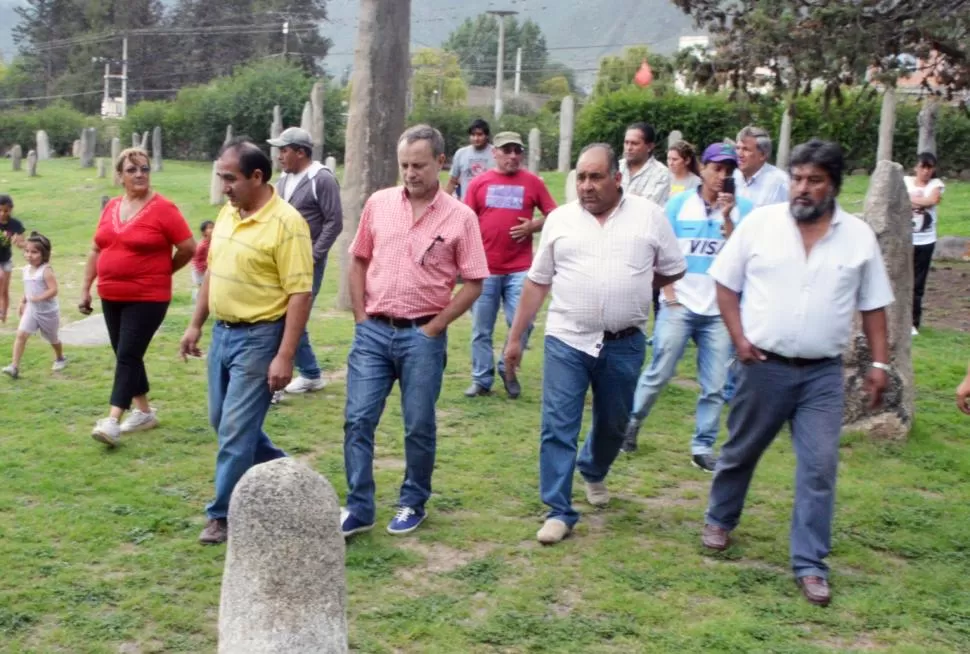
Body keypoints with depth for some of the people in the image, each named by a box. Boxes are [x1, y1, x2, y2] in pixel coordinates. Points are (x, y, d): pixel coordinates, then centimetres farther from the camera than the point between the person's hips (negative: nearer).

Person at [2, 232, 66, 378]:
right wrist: (23, 302, 16)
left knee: (52, 338, 16)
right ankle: (14, 366, -15)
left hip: (48, 312, -5)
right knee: (21, 334, -12)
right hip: (31, 310, 5)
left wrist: (39, 298, -36)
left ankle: (60, 358, 44)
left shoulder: (46, 270, -21)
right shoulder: (26, 269, 2)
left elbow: (53, 290, -27)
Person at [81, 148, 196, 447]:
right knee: (126, 355, 14)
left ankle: (112, 421, -12)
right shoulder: (111, 208, 7)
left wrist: (161, 272, 2)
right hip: (111, 297, 7)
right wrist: (86, 288, 11)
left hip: (148, 298, -7)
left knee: (128, 356, -10)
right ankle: (144, 412, 26)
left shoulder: (163, 208, -12)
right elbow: (96, 250, 14)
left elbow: (188, 248, -9)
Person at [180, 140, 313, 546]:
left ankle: (224, 515, 12)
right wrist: (196, 324, 16)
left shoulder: (286, 223, -18)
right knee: (222, 421, 18)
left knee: (236, 430, -3)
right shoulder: (227, 213, 7)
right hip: (222, 333, 9)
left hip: (259, 338, -9)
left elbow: (300, 294, -20)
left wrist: (285, 356, -22)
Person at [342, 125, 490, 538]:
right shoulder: (378, 204, 4)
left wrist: (434, 328, -8)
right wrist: (360, 317, 4)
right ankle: (358, 509, 12)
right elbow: (359, 261, 12)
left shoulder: (460, 217, -5)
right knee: (357, 421, 1)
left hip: (422, 336, -3)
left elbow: (473, 283, -4)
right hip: (373, 332, 3)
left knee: (419, 426, 8)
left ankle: (413, 505, 25)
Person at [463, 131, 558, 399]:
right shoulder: (479, 183, 4)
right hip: (484, 268, 1)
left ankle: (508, 369, 19)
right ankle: (482, 379, 18)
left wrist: (533, 226, -9)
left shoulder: (533, 182, 3)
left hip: (520, 269, -1)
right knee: (481, 329, 7)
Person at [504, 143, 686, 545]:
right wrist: (515, 337, 7)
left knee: (612, 425, 17)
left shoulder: (649, 215, -1)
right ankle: (559, 512, 4)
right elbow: (537, 283, 7)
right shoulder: (560, 219, 2)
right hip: (567, 340, 0)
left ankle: (593, 474, 46)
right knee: (558, 428, -4)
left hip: (624, 345, 1)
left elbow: (673, 270, 9)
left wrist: (629, 287, 5)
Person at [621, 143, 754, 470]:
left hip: (720, 310, 1)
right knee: (659, 373, 3)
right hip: (679, 305, -1)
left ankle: (703, 446, 14)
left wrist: (727, 218, -17)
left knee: (714, 386, 4)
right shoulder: (679, 203, 1)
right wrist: (668, 291, -3)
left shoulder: (741, 209, 1)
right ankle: (632, 421, 25)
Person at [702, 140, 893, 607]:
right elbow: (726, 283, 2)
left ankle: (809, 564, 9)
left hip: (822, 374, 1)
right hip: (763, 366, 0)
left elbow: (873, 305, 6)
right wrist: (738, 338, -8)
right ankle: (719, 520, 40)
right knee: (741, 451, 15)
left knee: (819, 468, -2)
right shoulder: (760, 223, -4)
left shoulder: (859, 236, 0)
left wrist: (879, 362, 1)